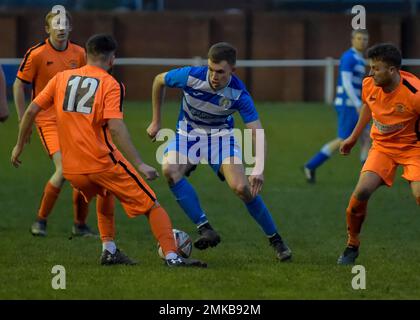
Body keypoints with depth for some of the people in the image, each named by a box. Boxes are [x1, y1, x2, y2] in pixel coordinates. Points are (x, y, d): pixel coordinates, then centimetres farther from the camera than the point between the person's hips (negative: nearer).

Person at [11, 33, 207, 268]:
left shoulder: (62, 78, 9)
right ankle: (172, 256, -11)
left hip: (72, 169, 5)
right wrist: (139, 165, -21)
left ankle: (109, 250, 23)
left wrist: (20, 146, 20)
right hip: (103, 161, -5)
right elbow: (115, 127, -18)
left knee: (105, 195, 35)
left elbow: (31, 111, 7)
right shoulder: (110, 85, -5)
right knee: (152, 206, 3)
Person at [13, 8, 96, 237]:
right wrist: (23, 121, -3)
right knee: (64, 169, -20)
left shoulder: (78, 53, 4)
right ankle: (40, 220, -3)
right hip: (48, 121, -5)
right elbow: (18, 85, -1)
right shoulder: (36, 54, -9)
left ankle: (80, 224, 16)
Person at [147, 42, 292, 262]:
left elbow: (258, 133, -27)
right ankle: (205, 229, -29)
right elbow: (159, 81, -3)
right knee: (169, 170, -31)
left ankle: (276, 241, 1)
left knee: (242, 188, -20)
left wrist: (259, 168, -44)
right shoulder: (190, 76, -25)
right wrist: (156, 121, 2)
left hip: (220, 135, -1)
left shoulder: (239, 94, -25)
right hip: (188, 133, 1)